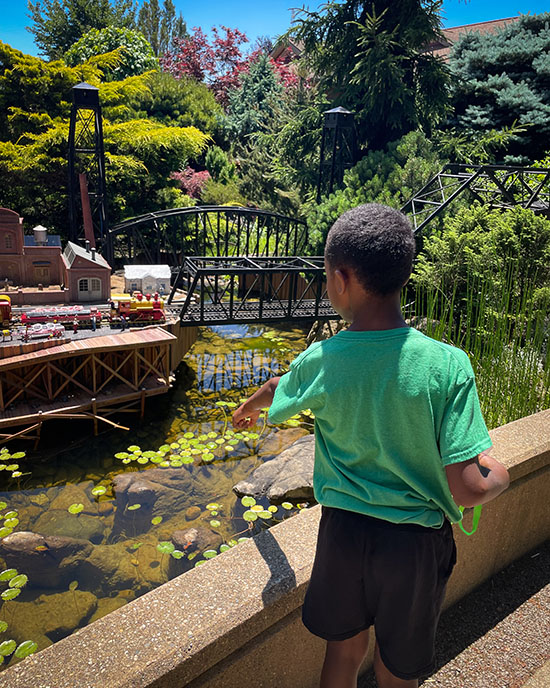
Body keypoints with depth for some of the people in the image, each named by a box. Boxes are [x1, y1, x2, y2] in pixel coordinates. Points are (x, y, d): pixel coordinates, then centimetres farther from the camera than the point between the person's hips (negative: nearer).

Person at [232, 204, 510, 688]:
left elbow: (277, 392, 9)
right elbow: (468, 489, -22)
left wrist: (248, 408, 33)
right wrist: (499, 473, 2)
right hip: (416, 540, -1)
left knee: (345, 649, 27)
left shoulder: (321, 362, -14)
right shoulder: (447, 365, -22)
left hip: (344, 530, 1)